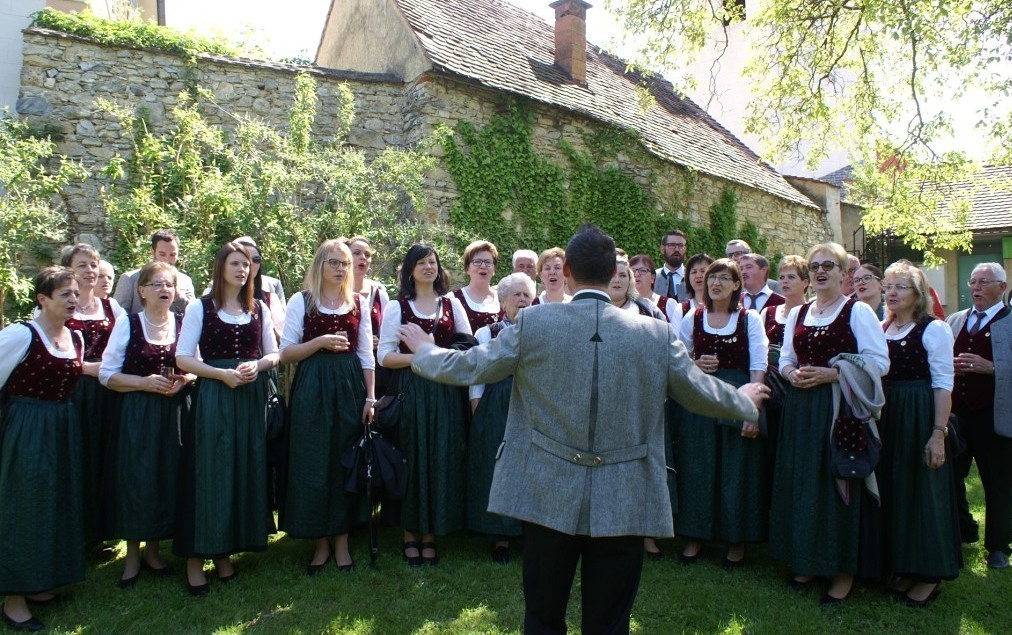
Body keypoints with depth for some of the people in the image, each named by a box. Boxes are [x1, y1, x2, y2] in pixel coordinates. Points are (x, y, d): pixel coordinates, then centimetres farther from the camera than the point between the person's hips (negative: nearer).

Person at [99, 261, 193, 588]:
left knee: (167, 480, 5)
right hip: (135, 414, -2)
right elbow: (107, 374, -2)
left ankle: (152, 551, 24)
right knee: (135, 481, 1)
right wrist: (145, 382, -15)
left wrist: (184, 380, -10)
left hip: (173, 413, 2)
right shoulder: (127, 325, 0)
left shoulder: (184, 324, 5)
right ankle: (133, 556, 18)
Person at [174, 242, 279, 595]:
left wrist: (257, 365, -9)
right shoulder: (199, 309, 1)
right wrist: (222, 373, -16)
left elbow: (274, 354, 13)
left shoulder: (259, 310, 11)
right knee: (208, 474, -2)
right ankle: (195, 558, 9)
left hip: (252, 399, 4)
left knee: (246, 472, 6)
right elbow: (183, 358, -4)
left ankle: (225, 552, 21)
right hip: (212, 398, -3)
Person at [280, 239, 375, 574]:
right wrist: (321, 341, -15)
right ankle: (321, 542, 15)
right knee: (314, 463, 1)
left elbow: (366, 355, 8)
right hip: (312, 387, -2)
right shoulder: (301, 301, 2)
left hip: (350, 386, 2)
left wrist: (370, 398, 3)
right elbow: (286, 354, -1)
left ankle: (341, 540, 18)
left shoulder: (359, 303, 8)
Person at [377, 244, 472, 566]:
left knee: (442, 460, 3)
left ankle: (431, 534, 16)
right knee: (413, 459, 2)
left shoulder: (451, 304, 10)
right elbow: (384, 355, -3)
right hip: (411, 391, -2)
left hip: (446, 392, 2)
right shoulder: (397, 307, 3)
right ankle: (410, 534, 16)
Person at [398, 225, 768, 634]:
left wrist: (424, 349, 23)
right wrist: (745, 399, 30)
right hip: (624, 506, 1)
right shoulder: (656, 333, -5)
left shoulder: (532, 324, -8)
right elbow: (701, 393, 8)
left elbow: (467, 368, 2)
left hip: (548, 498, 0)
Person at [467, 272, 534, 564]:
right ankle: (501, 538, 11)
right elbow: (476, 378, 4)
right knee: (497, 469, 1)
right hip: (495, 409, -1)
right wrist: (477, 416, -4)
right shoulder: (486, 334, 7)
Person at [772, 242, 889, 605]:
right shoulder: (797, 315, 14)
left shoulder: (858, 312, -3)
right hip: (801, 410, 5)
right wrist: (792, 374, -4)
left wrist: (831, 374, -17)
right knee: (802, 483, 8)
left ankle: (845, 570, 13)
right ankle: (809, 561, 22)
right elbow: (785, 359, 19)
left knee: (839, 485, -1)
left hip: (842, 408, -5)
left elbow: (879, 362, -10)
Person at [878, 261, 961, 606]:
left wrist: (938, 433, -17)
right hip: (886, 416, 6)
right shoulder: (882, 329, 11)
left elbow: (943, 384, -12)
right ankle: (905, 568, 26)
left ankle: (929, 575, 17)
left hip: (921, 417, -6)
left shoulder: (934, 328, -7)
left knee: (923, 492, 2)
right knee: (893, 491, 11)